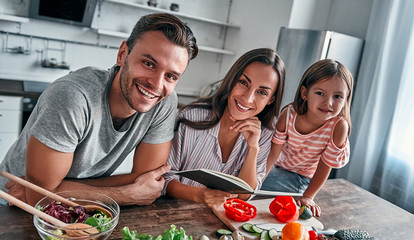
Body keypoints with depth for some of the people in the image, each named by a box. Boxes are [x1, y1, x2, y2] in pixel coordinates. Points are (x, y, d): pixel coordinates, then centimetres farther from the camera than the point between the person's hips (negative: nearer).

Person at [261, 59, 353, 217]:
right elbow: (274, 151, -14)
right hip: (277, 166, 3)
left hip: (302, 178, -3)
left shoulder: (339, 126, -30)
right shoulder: (289, 114, -23)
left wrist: (308, 197, -15)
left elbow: (325, 166, -19)